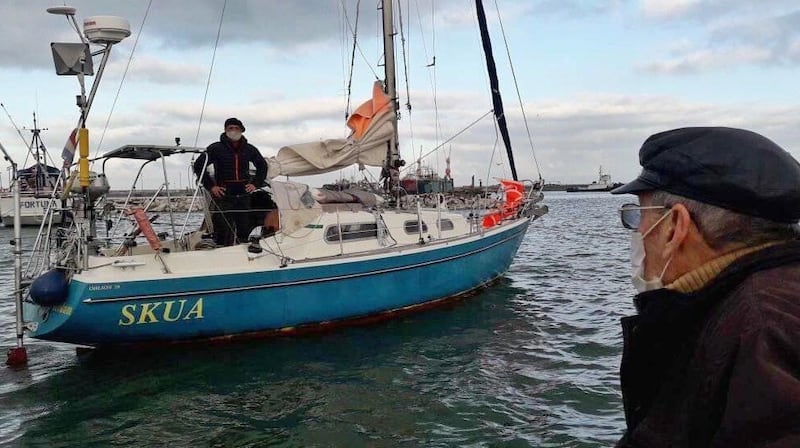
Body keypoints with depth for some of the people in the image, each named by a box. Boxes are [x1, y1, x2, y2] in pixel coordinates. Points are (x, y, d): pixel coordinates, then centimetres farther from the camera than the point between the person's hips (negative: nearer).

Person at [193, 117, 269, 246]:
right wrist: (210, 186, -5)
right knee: (223, 231, -6)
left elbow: (262, 165, 24)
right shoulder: (216, 148, -3)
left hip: (244, 196, 4)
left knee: (244, 230, 9)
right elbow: (198, 165, -1)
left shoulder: (249, 149, 9)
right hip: (223, 196, -4)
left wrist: (256, 183, 12)